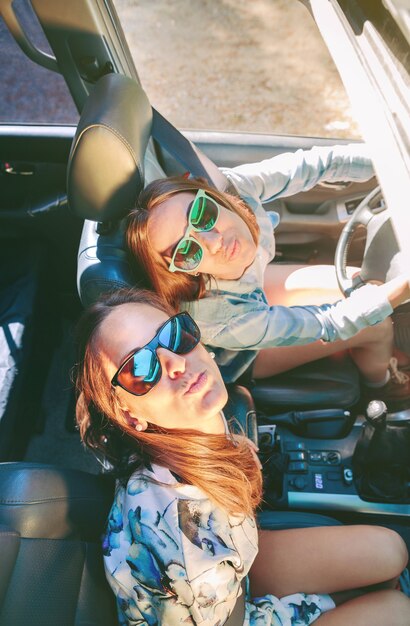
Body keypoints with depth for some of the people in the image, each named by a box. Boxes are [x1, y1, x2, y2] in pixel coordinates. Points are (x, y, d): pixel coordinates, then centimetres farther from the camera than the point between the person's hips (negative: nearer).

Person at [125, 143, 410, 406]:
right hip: (234, 361, -5)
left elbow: (318, 163, -19)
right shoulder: (214, 321, -44)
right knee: (378, 327, -4)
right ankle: (381, 381, 34)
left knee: (361, 286, 9)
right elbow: (331, 326, -31)